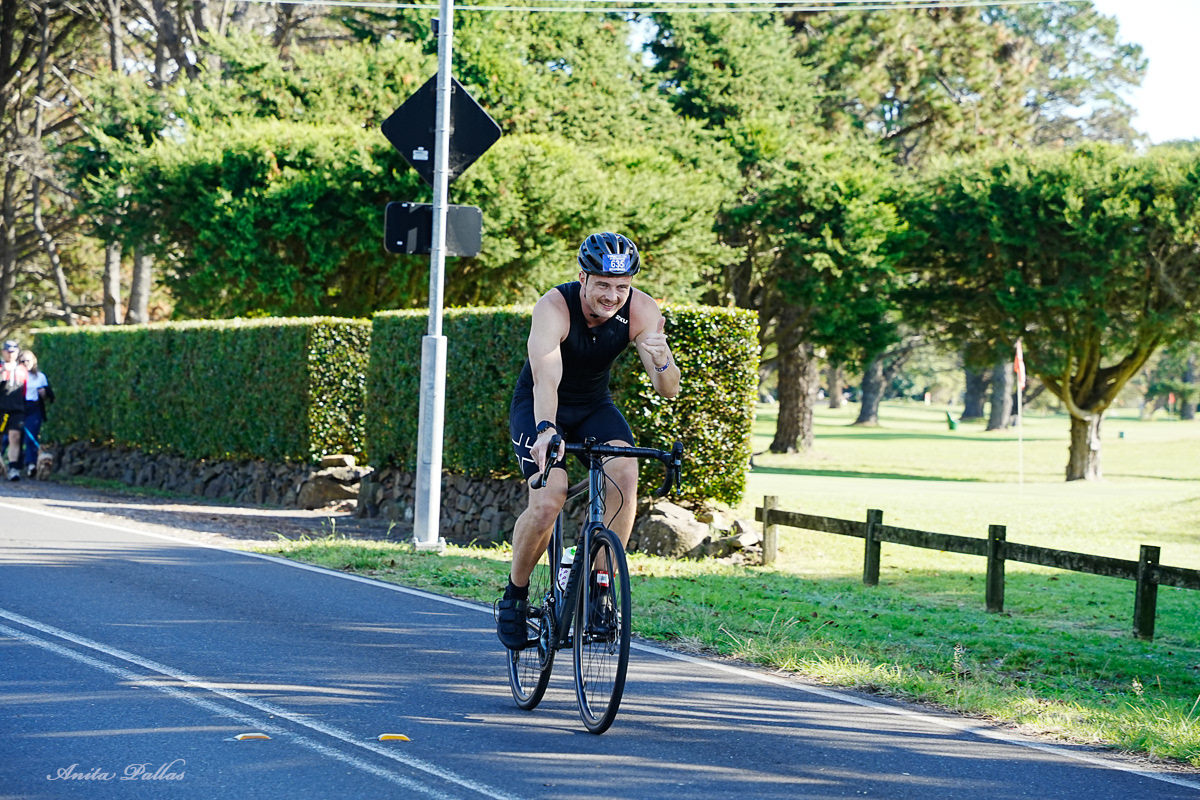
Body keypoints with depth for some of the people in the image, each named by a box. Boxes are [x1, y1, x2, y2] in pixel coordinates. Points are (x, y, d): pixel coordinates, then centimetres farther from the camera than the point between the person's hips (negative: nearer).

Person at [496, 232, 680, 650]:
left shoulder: (641, 310, -20)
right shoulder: (554, 307, -30)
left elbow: (669, 389, -21)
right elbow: (546, 380, -44)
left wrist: (661, 360, -44)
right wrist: (546, 431, -62)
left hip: (594, 406, 3)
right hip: (538, 408, -3)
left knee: (625, 474, -26)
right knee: (547, 504, -23)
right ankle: (514, 595, 3)